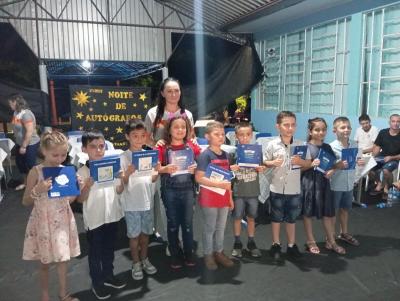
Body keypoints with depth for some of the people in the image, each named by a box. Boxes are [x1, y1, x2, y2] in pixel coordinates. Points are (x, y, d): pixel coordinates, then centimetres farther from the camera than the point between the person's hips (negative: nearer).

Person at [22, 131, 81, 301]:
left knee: (63, 259, 13)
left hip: (63, 220, 3)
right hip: (44, 222, -3)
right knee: (45, 262, 13)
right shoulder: (35, 172, -13)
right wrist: (37, 190, -24)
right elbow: (25, 202, -7)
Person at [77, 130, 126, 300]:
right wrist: (87, 186, -27)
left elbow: (119, 191, 5)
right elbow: (80, 199, -10)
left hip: (112, 215, 4)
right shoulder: (82, 172, -11)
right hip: (94, 219, -4)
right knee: (95, 252, 12)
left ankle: (108, 276, 39)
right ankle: (97, 283, 29)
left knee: (109, 249, 20)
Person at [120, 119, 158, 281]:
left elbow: (152, 179, 6)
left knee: (145, 232, 16)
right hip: (131, 203, -3)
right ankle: (136, 264, 26)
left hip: (147, 201, 4)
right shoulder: (123, 157, -11)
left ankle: (144, 259, 35)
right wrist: (128, 173, -30)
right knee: (134, 234, 9)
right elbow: (122, 182, -11)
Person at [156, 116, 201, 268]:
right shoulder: (163, 148, -4)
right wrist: (165, 169, -25)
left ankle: (189, 254, 26)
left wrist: (196, 168, -14)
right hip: (170, 190, -1)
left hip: (188, 189, 2)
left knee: (188, 223, 10)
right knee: (173, 223, 11)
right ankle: (175, 255, 25)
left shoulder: (192, 146, 2)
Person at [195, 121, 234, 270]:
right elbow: (198, 178, -20)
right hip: (209, 196, -6)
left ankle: (219, 252, 30)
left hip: (223, 196, 7)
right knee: (209, 228, 6)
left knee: (221, 227, 16)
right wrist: (218, 184, -26)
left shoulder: (225, 155, 8)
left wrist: (230, 197, 14)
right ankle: (208, 255, 20)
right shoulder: (205, 155, -14)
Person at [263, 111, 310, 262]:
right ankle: (275, 245, 30)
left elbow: (308, 163, 4)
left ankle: (291, 245, 32)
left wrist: (300, 161, -16)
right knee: (276, 218, 14)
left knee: (291, 218, 15)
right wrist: (273, 163, -20)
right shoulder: (272, 145, -7)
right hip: (277, 189, -1)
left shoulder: (301, 145, -3)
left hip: (294, 189, 1)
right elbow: (265, 162, 0)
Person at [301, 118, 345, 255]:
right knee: (308, 213, 7)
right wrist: (311, 165, -25)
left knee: (328, 213, 11)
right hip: (308, 183, -4)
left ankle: (331, 241, 27)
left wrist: (332, 171, -6)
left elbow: (333, 164, 14)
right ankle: (310, 241, 23)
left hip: (324, 182, 5)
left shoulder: (327, 147, 6)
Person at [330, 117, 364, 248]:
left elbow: (359, 160, 11)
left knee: (345, 209, 21)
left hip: (349, 184, 6)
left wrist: (360, 162, -10)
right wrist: (337, 165, -31)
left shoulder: (355, 144, -1)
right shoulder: (331, 147, -17)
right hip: (335, 184, -5)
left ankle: (344, 233, 40)